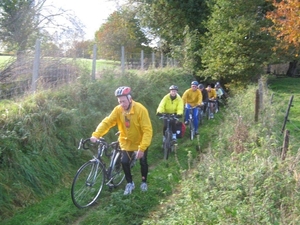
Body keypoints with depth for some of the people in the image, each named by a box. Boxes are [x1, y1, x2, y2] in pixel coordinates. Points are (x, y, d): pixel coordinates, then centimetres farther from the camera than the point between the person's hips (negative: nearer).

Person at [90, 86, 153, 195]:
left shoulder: (140, 109, -27)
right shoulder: (118, 110, -17)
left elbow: (147, 130, -29)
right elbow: (106, 122, -24)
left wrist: (142, 148, -35)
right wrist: (96, 135, -40)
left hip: (141, 141, -2)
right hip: (127, 141, 2)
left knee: (143, 162, -1)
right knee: (124, 161, -8)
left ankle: (144, 182, 27)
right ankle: (130, 183, 15)